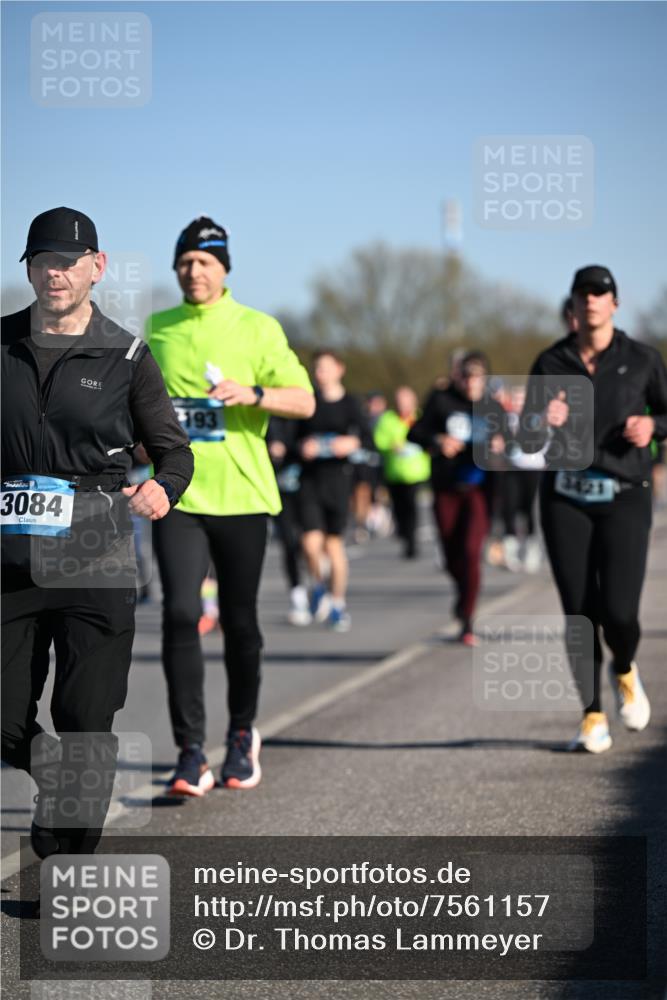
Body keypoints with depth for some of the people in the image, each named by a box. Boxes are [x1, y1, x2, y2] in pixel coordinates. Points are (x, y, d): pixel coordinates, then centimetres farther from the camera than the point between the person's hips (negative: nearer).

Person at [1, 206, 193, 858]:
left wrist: (163, 487, -13)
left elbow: (174, 449, 7)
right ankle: (61, 788, 33)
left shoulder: (125, 357, 4)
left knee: (86, 724, -3)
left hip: (95, 560, -2)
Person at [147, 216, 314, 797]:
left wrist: (253, 393, -20)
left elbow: (304, 401, -5)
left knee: (239, 622, 7)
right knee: (181, 614, -13)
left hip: (241, 494, -1)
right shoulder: (158, 329, 9)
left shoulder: (258, 329, 0)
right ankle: (191, 754, -11)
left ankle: (242, 735, 29)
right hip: (177, 495, 1)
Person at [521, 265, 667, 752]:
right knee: (578, 612, -2)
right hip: (565, 498, 1)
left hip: (624, 497, -1)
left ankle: (625, 671, 22)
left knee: (619, 610, -13)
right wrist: (545, 421, -18)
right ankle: (593, 719, 7)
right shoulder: (552, 362, 3)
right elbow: (527, 437, 4)